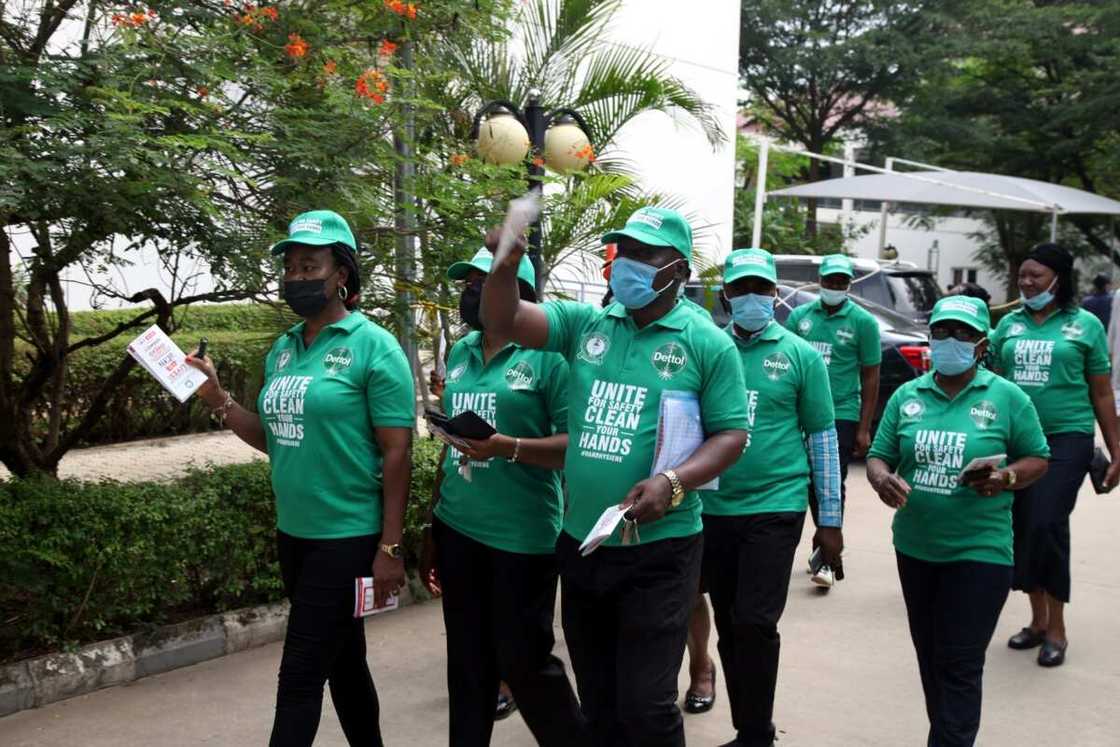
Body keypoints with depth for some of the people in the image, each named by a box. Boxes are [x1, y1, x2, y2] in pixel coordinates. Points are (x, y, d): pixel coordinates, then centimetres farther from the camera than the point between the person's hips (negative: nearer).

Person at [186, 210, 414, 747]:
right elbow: (276, 439, 13)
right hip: (293, 534, 7)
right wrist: (218, 400, -1)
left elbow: (396, 452, -13)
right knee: (342, 662, 18)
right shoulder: (282, 350, 9)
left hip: (347, 537, -7)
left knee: (300, 675, -1)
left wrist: (389, 548, -16)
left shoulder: (373, 347, -11)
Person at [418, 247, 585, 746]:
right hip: (457, 530, 6)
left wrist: (508, 447, -27)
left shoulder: (546, 354, -9)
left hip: (522, 536, -6)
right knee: (467, 663, 14)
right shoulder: (460, 352, 11)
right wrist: (431, 528, 19)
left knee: (524, 660, 5)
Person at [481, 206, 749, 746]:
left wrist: (672, 482, -22)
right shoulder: (585, 324, 5)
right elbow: (503, 321, -4)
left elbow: (731, 434, -6)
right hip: (580, 544, 4)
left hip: (658, 550, -4)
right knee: (597, 703, 18)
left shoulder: (707, 344, -5)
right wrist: (506, 264, -24)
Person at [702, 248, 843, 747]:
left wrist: (830, 519, -1)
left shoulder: (801, 356, -1)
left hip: (774, 507, -3)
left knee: (755, 625, -9)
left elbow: (822, 437, 1)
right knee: (728, 627, 12)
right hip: (713, 508, 3)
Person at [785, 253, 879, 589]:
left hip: (842, 415, -3)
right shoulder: (799, 316, 7)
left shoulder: (862, 322, 0)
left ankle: (828, 558, 2)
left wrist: (864, 428, -4)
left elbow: (870, 377, 1)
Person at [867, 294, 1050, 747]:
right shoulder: (907, 396, 4)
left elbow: (1038, 459, 2)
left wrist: (1006, 478, -19)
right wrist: (882, 479, -17)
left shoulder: (1007, 397, -4)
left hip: (979, 552, -4)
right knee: (929, 656, 16)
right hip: (914, 548, 4)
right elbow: (878, 456, 6)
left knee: (959, 666, -2)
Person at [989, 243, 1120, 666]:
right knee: (1022, 528, 7)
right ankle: (1038, 619, 23)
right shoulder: (1009, 325, 10)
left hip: (1067, 438, -4)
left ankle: (1056, 629, 3)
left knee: (1048, 525, -12)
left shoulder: (1085, 325, 2)